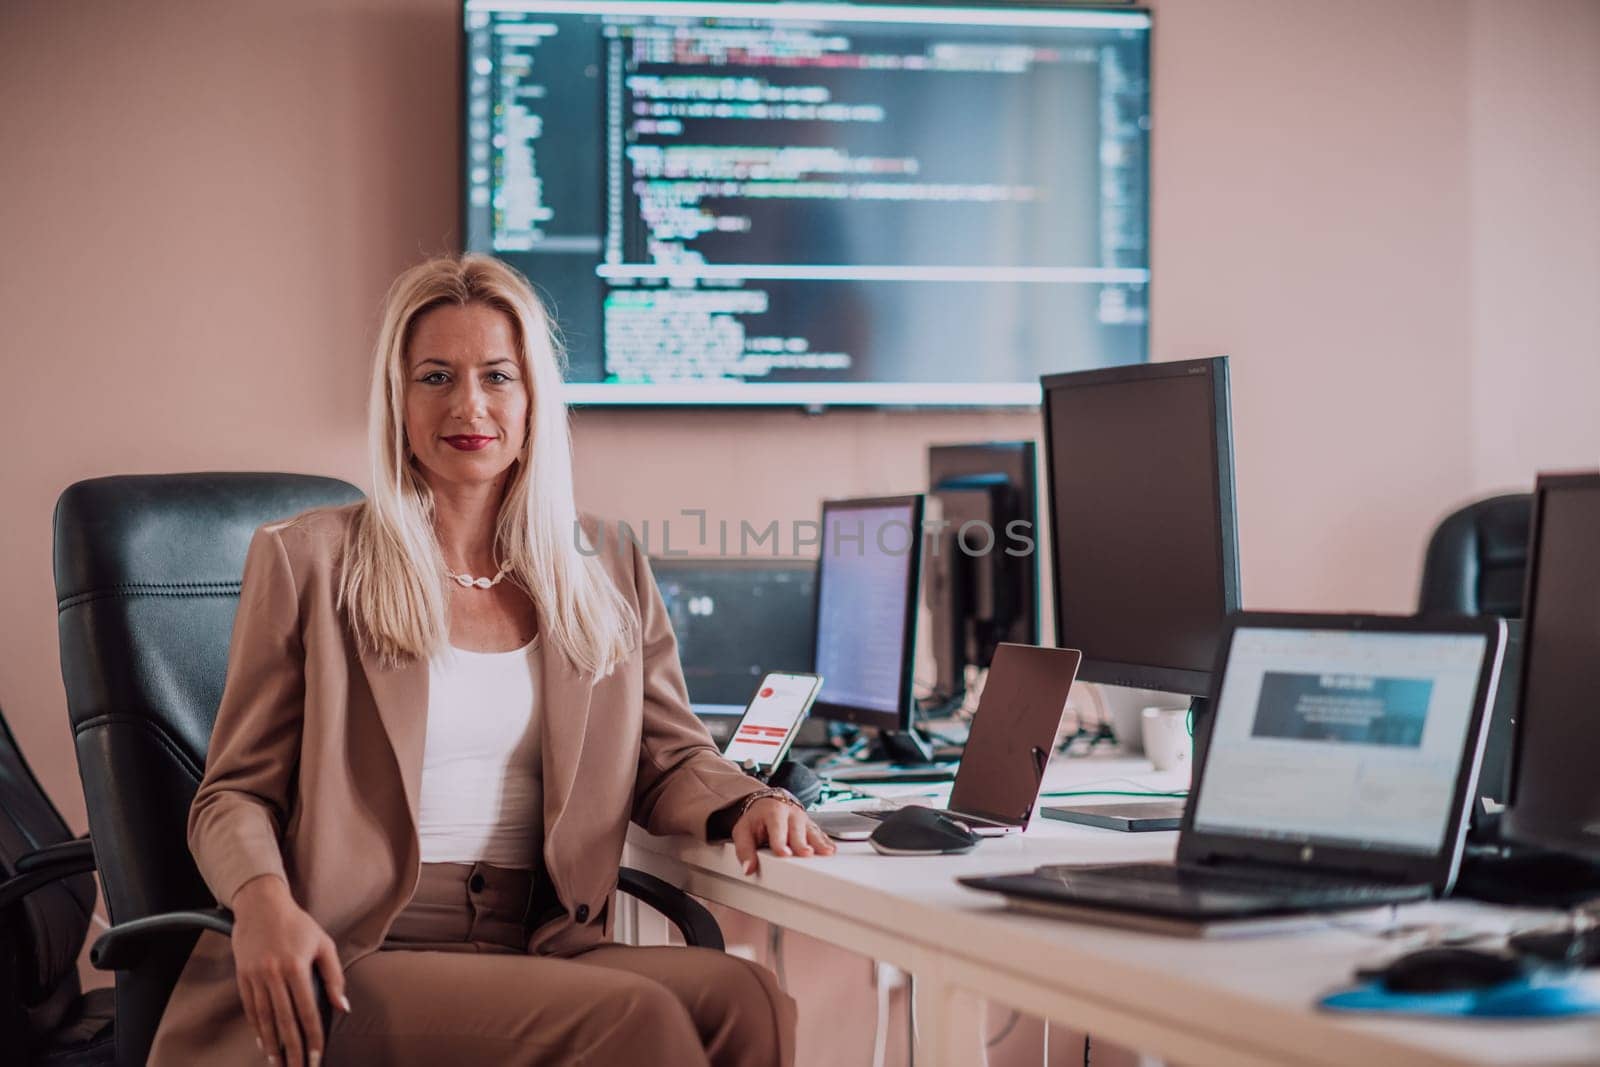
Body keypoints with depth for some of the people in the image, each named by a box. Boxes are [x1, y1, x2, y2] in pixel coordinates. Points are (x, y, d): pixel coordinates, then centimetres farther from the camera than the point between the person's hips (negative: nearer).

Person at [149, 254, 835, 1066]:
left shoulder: (609, 574, 17)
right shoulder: (307, 562, 7)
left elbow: (669, 758, 19)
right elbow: (233, 794, 6)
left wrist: (745, 806, -6)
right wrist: (262, 899, -17)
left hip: (539, 956, 4)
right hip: (359, 969, -4)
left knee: (744, 1001, -28)